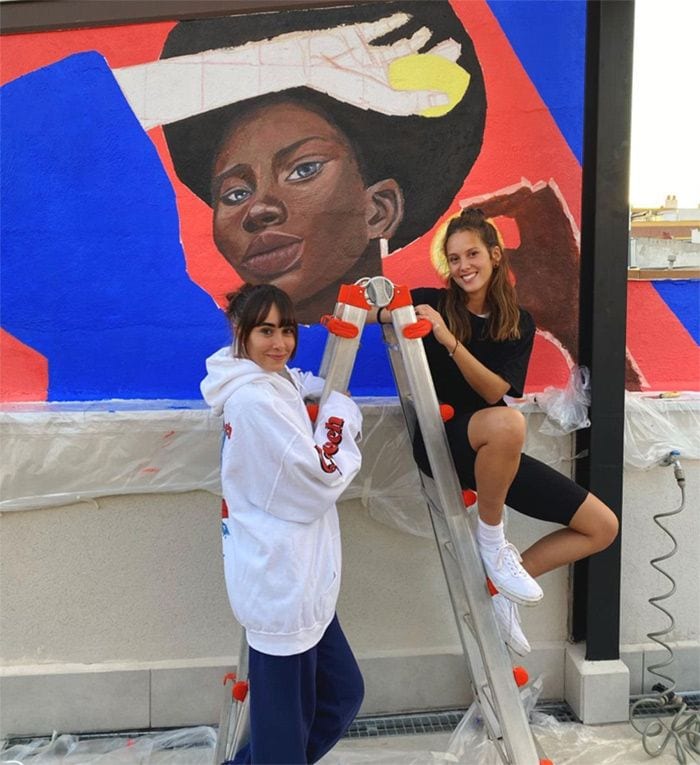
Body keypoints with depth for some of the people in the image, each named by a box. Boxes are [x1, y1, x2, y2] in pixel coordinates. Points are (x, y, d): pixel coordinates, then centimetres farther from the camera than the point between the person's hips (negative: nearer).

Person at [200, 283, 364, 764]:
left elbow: (309, 383, 33)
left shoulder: (273, 381, 9)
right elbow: (323, 478, -19)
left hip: (295, 579, 10)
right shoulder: (254, 399, -20)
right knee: (285, 725, 6)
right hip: (282, 583, -10)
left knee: (342, 694, 21)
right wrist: (340, 411, -6)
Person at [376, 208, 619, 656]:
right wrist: (385, 309, -33)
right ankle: (490, 536, -15)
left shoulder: (520, 324, 3)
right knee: (508, 422, -41)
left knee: (603, 526, 2)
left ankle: (502, 588, 12)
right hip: (441, 439, -5)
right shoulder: (433, 302, -4)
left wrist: (450, 342, -23)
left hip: (499, 455, 5)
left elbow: (496, 392, -10)